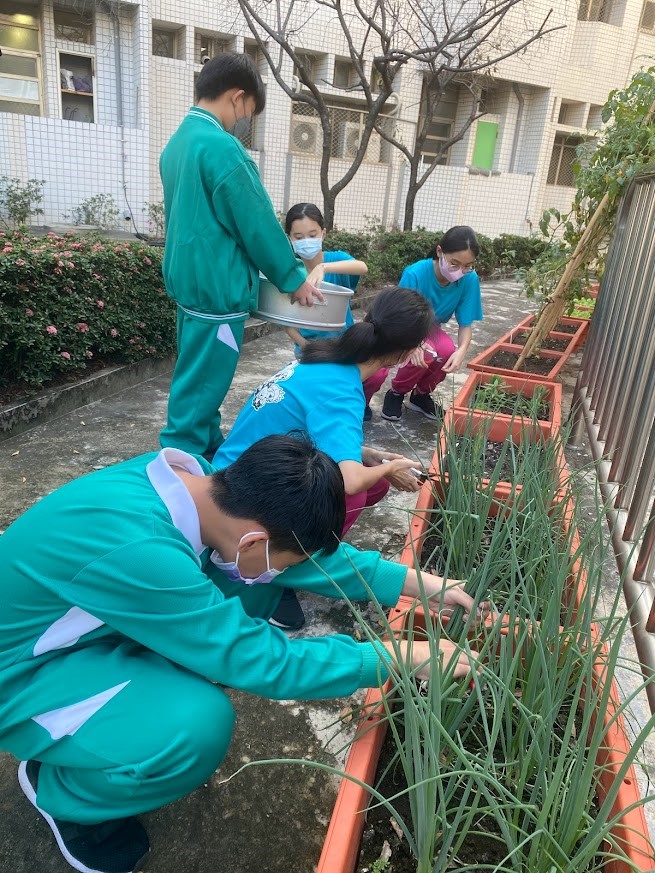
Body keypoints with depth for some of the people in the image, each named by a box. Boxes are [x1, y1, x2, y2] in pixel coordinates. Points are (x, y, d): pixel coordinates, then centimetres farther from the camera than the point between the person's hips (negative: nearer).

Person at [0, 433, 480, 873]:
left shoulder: (194, 477, -16)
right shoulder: (135, 551, -39)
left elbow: (314, 550, -4)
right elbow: (266, 663, -29)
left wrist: (420, 583, -4)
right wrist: (404, 657, -20)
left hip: (101, 622, 7)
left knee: (257, 583, -6)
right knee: (199, 724, -30)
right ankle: (59, 790, 1)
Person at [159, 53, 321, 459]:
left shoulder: (179, 141, 13)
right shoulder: (222, 146, -17)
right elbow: (257, 222, -16)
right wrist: (294, 277, -4)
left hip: (190, 280, 10)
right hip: (218, 287, -10)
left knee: (199, 380, 18)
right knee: (201, 387, -2)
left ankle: (211, 452, 32)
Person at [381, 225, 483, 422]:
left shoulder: (470, 279, -19)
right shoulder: (415, 274, -30)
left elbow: (466, 324, -13)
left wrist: (461, 350, -35)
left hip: (430, 329, 3)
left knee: (447, 352, -29)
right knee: (425, 354, -33)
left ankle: (421, 395, 2)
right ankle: (396, 392, -1)